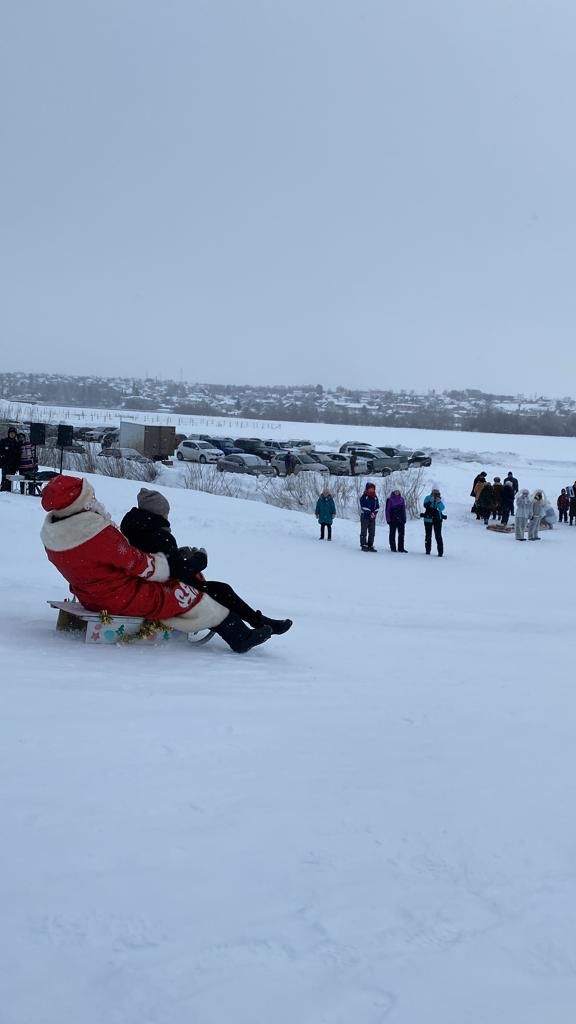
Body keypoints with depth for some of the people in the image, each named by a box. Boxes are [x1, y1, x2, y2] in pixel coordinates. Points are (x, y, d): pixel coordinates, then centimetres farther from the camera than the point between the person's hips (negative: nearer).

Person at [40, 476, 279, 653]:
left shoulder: (50, 531, -3)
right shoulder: (98, 534, -33)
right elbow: (138, 564, -22)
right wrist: (167, 564, -3)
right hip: (122, 599, -10)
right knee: (189, 597, 2)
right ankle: (239, 636, 12)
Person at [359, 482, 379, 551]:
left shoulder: (375, 497, 13)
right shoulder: (364, 497, -4)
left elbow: (377, 506, 12)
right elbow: (364, 506, -12)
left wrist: (374, 513, -6)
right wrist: (370, 513, -17)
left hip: (373, 517, 6)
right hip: (365, 516, -5)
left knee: (372, 532, 5)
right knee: (364, 532, -4)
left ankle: (370, 545, 9)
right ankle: (363, 545, -3)